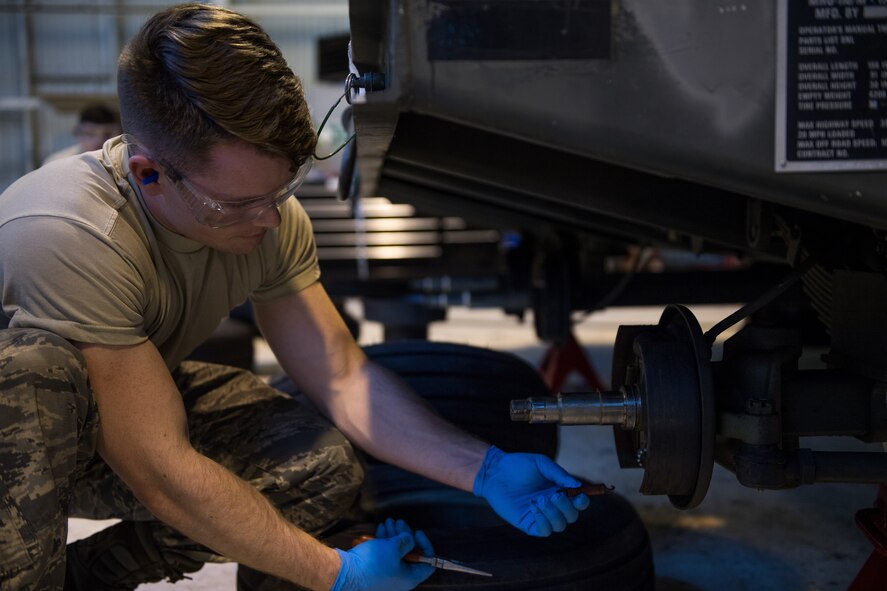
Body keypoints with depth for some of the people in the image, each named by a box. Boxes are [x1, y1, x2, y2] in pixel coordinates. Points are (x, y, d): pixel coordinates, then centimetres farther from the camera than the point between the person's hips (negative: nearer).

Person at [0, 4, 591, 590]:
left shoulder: (267, 215, -17)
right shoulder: (74, 239, -36)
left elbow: (343, 376, -12)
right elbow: (158, 471, -34)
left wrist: (486, 470, -22)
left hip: (139, 404, 5)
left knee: (325, 466, -18)